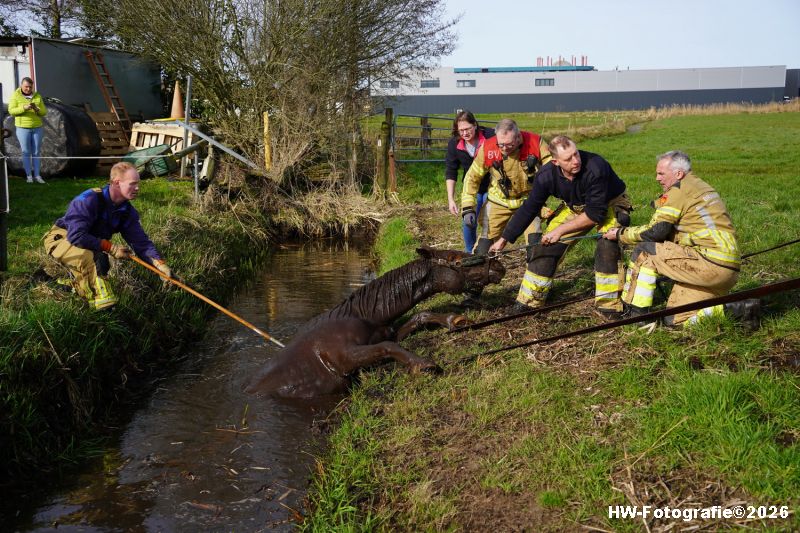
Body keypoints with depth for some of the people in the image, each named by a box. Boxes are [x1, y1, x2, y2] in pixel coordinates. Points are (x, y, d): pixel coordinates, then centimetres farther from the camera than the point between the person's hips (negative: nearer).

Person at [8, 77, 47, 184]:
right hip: (23, 128, -3)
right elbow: (11, 111, -11)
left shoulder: (37, 96, 5)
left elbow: (44, 112, 3)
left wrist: (37, 109, -19)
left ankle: (37, 175, 10)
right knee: (26, 153, 0)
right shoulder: (15, 96, -4)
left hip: (37, 128, 3)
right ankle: (29, 176, 5)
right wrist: (24, 108, -27)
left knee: (36, 152, 5)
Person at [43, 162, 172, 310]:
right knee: (90, 256, -37)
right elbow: (76, 236, -36)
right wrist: (110, 247, -32)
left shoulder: (127, 211, -7)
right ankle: (99, 300, -27)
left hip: (89, 244, 8)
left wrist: (159, 263, -28)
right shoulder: (89, 200, -30)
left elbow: (141, 241, -11)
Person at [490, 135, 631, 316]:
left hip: (610, 205, -5)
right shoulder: (546, 175, -22)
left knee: (607, 245, -30)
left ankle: (608, 302, -16)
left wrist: (560, 230, -30)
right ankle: (530, 299, 12)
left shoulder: (596, 168, -37)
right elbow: (529, 209, -10)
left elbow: (596, 213, -32)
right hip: (575, 207, 5)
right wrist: (504, 239, -9)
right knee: (547, 245, -3)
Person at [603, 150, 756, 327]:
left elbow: (655, 232, -10)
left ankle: (635, 314, -1)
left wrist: (621, 234, 1)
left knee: (643, 251, -5)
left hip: (711, 264, -9)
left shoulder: (678, 191, -7)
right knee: (674, 319, 13)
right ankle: (737, 308, 6)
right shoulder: (702, 186, 22)